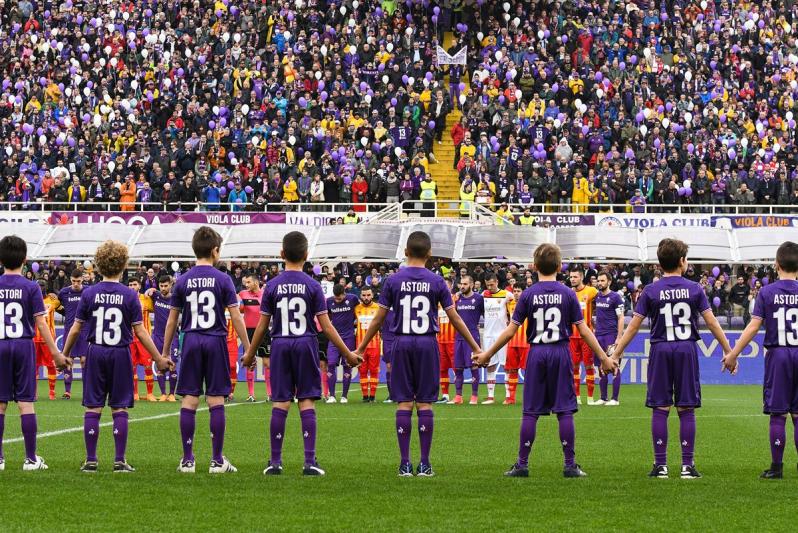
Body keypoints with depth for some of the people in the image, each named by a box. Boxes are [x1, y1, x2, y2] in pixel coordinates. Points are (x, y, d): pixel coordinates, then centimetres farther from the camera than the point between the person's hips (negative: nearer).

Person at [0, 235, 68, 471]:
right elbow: (41, 323, -7)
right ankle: (31, 458, 2)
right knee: (26, 403, 1)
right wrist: (56, 353, -3)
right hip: (24, 346, -1)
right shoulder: (31, 288, -5)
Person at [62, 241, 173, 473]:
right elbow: (140, 332, -5)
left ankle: (91, 460, 4)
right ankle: (120, 461, 2)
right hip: (120, 354, -1)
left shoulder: (88, 294, -2)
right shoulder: (130, 295, -6)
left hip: (95, 353, 1)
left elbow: (76, 329, 1)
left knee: (93, 408, 4)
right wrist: (159, 359, 2)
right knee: (119, 408, 4)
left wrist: (64, 355, 14)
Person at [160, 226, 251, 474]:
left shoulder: (183, 281, 3)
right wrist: (248, 348, 1)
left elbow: (172, 319, 7)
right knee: (216, 401, 1)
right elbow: (236, 316, -5)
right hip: (216, 341, -2)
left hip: (191, 342, 2)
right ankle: (217, 460, 2)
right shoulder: (223, 279, -3)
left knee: (189, 400, 3)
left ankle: (187, 460, 3)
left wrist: (165, 353, 14)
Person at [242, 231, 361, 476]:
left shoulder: (272, 286, 0)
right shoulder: (312, 286, -4)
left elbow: (262, 325, 3)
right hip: (306, 344, -1)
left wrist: (250, 354, 16)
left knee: (280, 403, 4)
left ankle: (275, 462, 5)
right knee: (307, 402, 1)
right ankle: (310, 462, -4)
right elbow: (326, 326, -5)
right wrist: (348, 354, 2)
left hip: (280, 345, 1)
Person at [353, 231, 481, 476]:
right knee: (425, 403, 2)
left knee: (404, 403, 2)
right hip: (427, 344, 0)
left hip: (402, 345, 0)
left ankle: (405, 463, 1)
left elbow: (378, 319, 2)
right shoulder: (437, 282, -1)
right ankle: (424, 464, 1)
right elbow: (455, 319, 2)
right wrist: (476, 348, 10)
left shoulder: (393, 281, 0)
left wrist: (360, 349, 11)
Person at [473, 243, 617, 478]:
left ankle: (522, 464, 6)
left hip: (536, 353, 0)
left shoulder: (528, 294, -2)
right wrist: (604, 357, 5)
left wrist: (487, 354, 8)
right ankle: (570, 465, 2)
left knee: (530, 411, 4)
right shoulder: (568, 294, -1)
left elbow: (511, 330, -1)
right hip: (561, 353, 0)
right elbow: (583, 329, -1)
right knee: (565, 411, 2)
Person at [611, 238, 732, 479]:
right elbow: (712, 323, 0)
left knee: (660, 409, 3)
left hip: (660, 351, 0)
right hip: (687, 350, 0)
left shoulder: (650, 291, -1)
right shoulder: (695, 289, 0)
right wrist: (729, 351, 8)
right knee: (686, 409, 3)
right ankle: (688, 465, 1)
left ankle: (661, 465, 2)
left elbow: (634, 326, 0)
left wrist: (616, 354, 7)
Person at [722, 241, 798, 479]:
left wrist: (733, 355, -3)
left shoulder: (767, 292, -3)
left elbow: (753, 327, -7)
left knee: (778, 414, 2)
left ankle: (776, 467, 4)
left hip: (777, 355, -1)